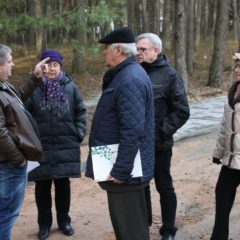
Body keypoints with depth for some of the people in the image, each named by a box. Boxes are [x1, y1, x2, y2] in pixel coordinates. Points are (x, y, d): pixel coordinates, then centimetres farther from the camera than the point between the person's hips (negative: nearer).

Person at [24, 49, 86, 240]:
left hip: (66, 146, 1)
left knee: (63, 184, 12)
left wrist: (79, 133, 1)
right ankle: (44, 223, 25)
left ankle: (64, 220, 29)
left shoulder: (70, 87, 0)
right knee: (42, 185, 8)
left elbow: (81, 111, 8)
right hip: (40, 147, -1)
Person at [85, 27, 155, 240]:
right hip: (124, 166, 10)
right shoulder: (125, 74, 12)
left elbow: (132, 131, -28)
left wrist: (120, 171, -25)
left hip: (125, 170, -10)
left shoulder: (130, 80, -22)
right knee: (132, 222, 23)